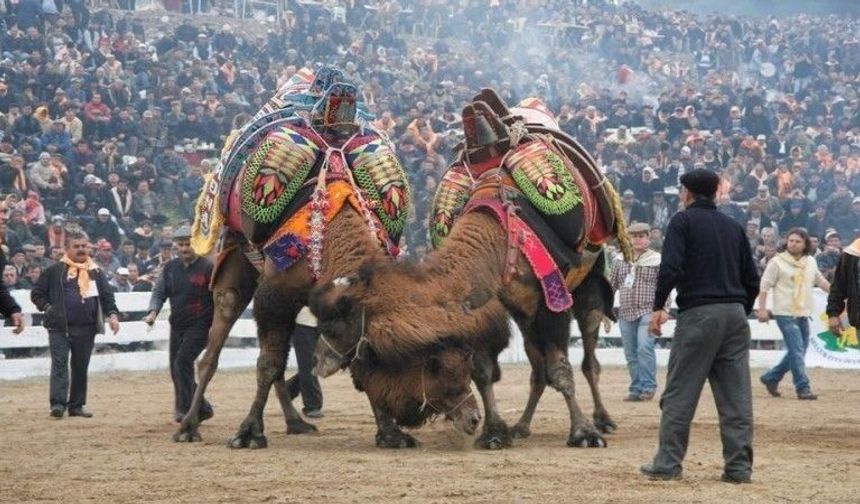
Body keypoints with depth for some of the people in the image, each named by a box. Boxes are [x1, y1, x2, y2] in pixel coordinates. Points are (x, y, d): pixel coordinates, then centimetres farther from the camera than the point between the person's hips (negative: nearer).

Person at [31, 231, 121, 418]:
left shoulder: (96, 273, 11)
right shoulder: (54, 271, 4)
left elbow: (107, 296, 8)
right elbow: (37, 293, 9)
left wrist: (112, 314, -8)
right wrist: (47, 308, -5)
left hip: (86, 329, 3)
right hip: (59, 327, -3)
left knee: (81, 367, 8)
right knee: (59, 364, -11)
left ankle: (77, 405, 15)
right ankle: (58, 403, -17)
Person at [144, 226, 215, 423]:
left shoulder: (207, 267, -7)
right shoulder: (170, 267, 9)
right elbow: (159, 292, 12)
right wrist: (153, 312, -7)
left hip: (199, 326, -7)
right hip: (177, 326, 7)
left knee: (182, 363, -22)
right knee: (176, 371, 9)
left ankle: (185, 409, -21)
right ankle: (202, 408, 23)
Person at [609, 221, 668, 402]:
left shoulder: (656, 260, 1)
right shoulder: (620, 260, 12)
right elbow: (612, 285, 18)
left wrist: (664, 310, -9)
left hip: (647, 311, -5)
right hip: (626, 313, 5)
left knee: (645, 348, -19)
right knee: (631, 355, 6)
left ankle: (648, 387, -13)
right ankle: (636, 389, 12)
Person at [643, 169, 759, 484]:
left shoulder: (683, 221, 0)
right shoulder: (733, 227, 17)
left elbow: (670, 268, -13)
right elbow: (752, 279, 17)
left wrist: (658, 307, -4)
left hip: (698, 314, -5)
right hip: (735, 314, 5)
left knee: (679, 393, 0)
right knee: (736, 395, 5)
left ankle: (667, 464, 0)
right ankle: (739, 467, 3)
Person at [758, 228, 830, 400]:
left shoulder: (811, 262, 10)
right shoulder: (777, 262, -7)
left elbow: (820, 281, 23)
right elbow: (764, 286, -7)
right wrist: (762, 309, -13)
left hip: (803, 314, 7)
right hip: (785, 314, -7)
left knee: (797, 352, 12)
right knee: (797, 351, -10)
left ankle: (771, 378, 28)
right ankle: (803, 388, -5)